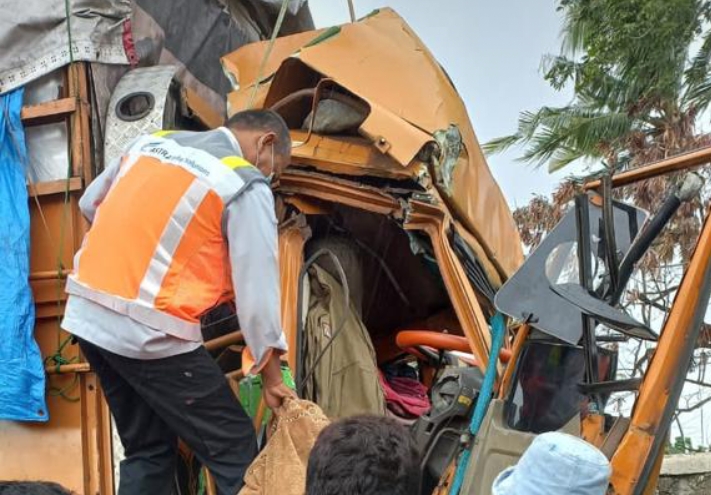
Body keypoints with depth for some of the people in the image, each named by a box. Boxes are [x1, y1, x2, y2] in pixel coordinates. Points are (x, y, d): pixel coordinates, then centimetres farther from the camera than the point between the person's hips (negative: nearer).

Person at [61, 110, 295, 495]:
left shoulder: (151, 142, 15)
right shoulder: (246, 185, -6)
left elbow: (90, 204, 26)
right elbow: (257, 290, -7)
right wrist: (270, 371, 1)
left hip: (86, 316, 8)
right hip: (149, 333, -8)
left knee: (147, 449, 20)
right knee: (235, 452, 2)